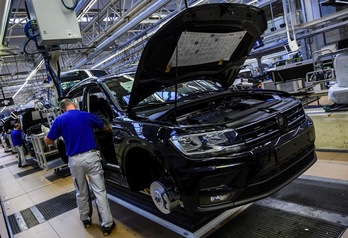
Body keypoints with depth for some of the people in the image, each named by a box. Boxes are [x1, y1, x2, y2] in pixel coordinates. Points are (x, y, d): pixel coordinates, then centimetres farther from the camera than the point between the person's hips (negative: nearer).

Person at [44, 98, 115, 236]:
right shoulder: (87, 115, 4)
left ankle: (85, 219, 36)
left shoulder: (59, 120, 1)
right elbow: (106, 129, 18)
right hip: (91, 156, -1)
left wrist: (46, 136, 32)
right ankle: (107, 224, 7)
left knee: (81, 192, 20)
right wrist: (110, 130, 42)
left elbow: (48, 141, 10)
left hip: (74, 160, 1)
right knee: (100, 191, 3)